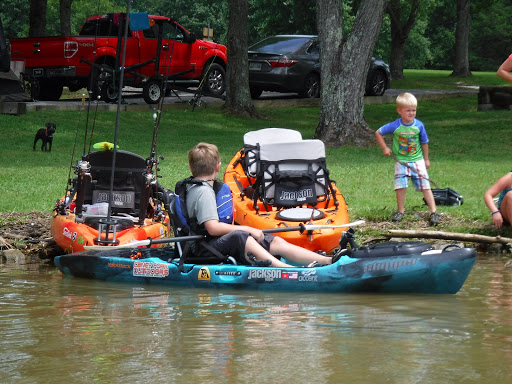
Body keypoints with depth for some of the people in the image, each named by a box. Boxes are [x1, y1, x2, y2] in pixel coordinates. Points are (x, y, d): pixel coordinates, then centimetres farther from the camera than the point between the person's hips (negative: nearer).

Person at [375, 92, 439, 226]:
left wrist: (426, 159, 13)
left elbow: (424, 143, 7)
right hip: (401, 161, 0)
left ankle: (433, 212, -4)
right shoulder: (394, 126, -10)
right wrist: (384, 148, -1)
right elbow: (378, 133, 4)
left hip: (417, 160, 0)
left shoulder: (419, 125, -7)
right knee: (400, 186, -1)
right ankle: (400, 211, 15)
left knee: (425, 186, -5)